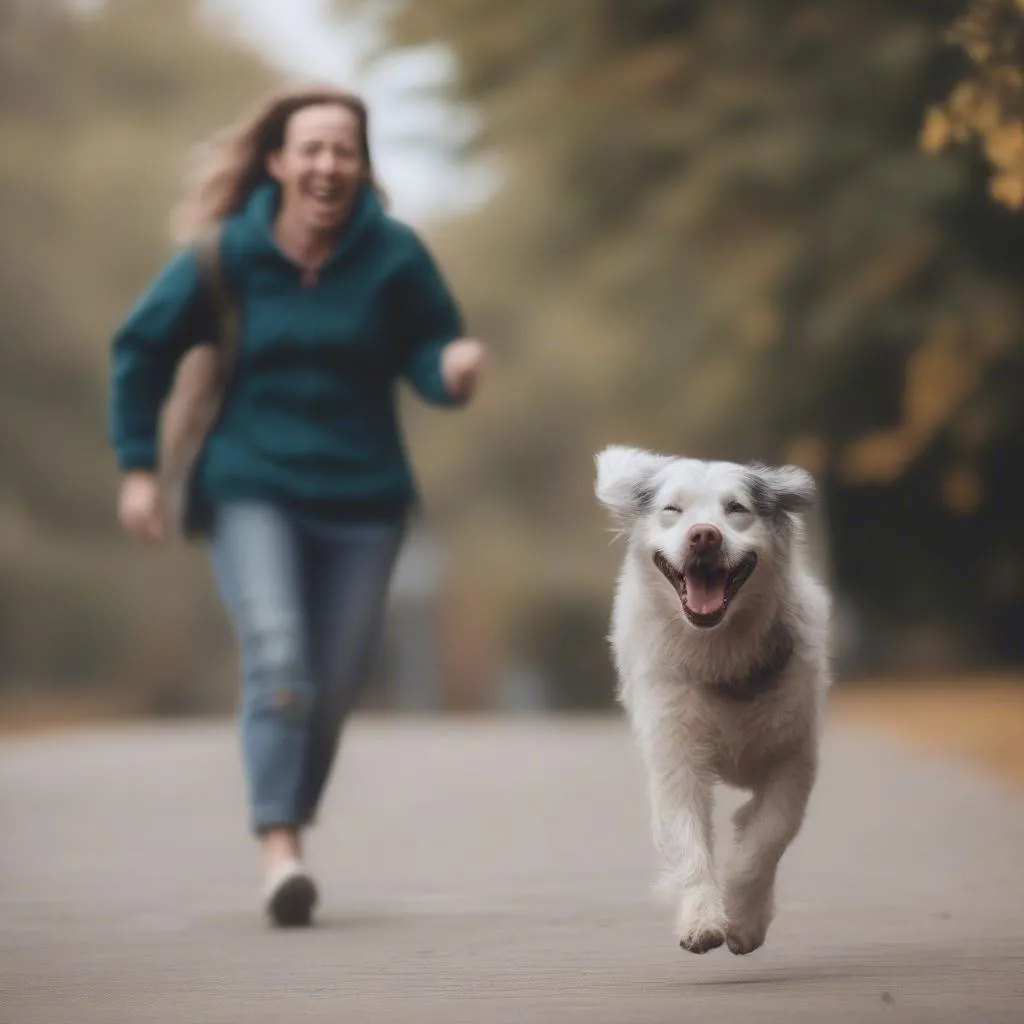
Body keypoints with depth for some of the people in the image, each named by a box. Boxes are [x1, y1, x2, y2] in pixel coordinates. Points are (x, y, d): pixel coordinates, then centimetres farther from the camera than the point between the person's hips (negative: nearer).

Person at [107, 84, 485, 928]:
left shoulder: (394, 255, -4)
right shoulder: (228, 255, -4)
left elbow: (428, 350, 3)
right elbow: (142, 349, 5)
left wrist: (454, 369, -22)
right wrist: (137, 467, 1)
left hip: (362, 500, 2)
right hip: (252, 490, -2)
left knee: (333, 688, 6)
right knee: (278, 660, -21)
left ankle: (293, 822, 27)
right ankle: (280, 855, -24)